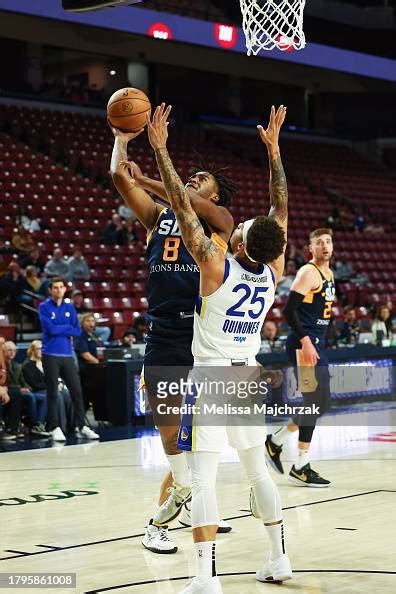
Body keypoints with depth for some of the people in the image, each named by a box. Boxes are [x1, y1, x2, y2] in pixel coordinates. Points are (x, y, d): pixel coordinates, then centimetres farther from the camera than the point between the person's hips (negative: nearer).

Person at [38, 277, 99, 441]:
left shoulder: (70, 308, 11)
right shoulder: (44, 307, -1)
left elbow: (78, 331, 2)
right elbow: (51, 329, -15)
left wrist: (59, 329, -8)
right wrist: (67, 328, -3)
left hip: (67, 355, 4)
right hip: (51, 355, -4)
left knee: (76, 391, 1)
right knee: (52, 393, -1)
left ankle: (80, 426, 7)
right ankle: (54, 428, 5)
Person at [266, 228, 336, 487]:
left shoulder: (329, 274, 17)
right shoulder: (308, 272, -12)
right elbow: (289, 310, -20)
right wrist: (306, 341, -25)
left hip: (317, 344, 10)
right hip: (304, 344, -10)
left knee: (323, 403, 12)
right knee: (313, 403, -8)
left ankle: (275, 442, 23)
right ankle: (301, 467, 0)